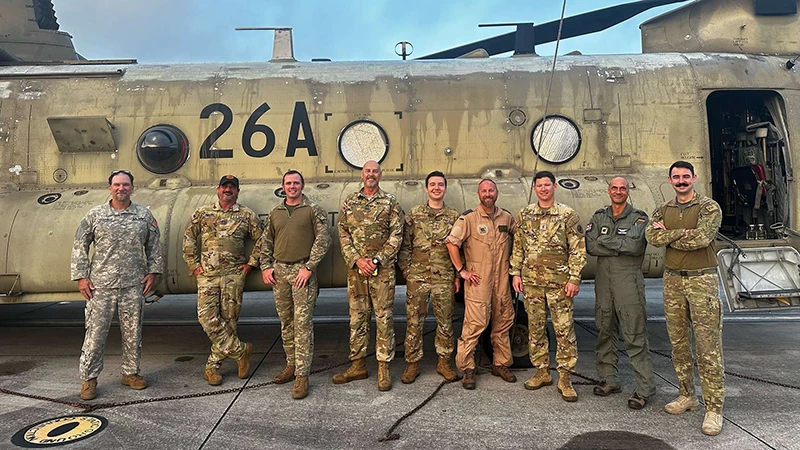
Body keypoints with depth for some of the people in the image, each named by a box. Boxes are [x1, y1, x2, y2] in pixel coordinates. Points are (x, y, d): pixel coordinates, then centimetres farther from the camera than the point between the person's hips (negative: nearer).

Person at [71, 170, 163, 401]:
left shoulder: (144, 215, 7)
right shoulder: (95, 214, 3)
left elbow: (154, 246, 12)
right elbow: (80, 246, 6)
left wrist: (153, 272, 5)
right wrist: (81, 276, 0)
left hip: (134, 285, 2)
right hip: (101, 285, -1)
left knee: (133, 332, 9)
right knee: (96, 332, 1)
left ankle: (130, 373, 23)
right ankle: (89, 378, 15)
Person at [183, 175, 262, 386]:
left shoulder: (247, 215, 7)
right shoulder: (202, 213, 10)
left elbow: (261, 240, 10)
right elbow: (188, 238, 13)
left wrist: (251, 263, 5)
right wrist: (194, 265, 6)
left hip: (234, 276, 0)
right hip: (207, 275, 1)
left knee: (228, 320, 1)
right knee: (208, 319, -9)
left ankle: (213, 365, 13)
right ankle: (240, 350, 6)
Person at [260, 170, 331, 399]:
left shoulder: (313, 210, 1)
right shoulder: (275, 213, 16)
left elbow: (323, 240, -6)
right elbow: (266, 242, 21)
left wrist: (308, 267, -12)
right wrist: (265, 267, 8)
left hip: (302, 271, -5)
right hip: (279, 271, 5)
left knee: (302, 323, -8)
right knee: (286, 322, 11)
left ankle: (302, 375, -4)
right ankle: (292, 365, 24)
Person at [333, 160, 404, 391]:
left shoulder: (390, 202, 4)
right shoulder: (349, 203, 11)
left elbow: (396, 236, -3)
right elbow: (343, 235, 6)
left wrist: (376, 261, -11)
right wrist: (358, 260, -8)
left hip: (382, 270, -2)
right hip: (355, 268, 3)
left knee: (383, 318, 1)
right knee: (357, 317, 9)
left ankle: (384, 367, 10)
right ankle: (358, 365, 20)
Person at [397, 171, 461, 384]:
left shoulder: (454, 216, 7)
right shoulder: (414, 214, 5)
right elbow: (405, 245, 6)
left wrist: (458, 276, 4)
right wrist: (406, 271, 0)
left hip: (444, 277, 1)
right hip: (417, 276, -1)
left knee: (445, 321, 8)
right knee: (414, 320, 3)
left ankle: (444, 362, 22)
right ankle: (412, 364, 15)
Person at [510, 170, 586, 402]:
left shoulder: (568, 215, -2)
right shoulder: (524, 215, 8)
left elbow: (578, 250, -3)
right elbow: (518, 247, 12)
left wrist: (574, 279, -10)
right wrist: (516, 273, 6)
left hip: (559, 281, -3)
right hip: (531, 280, 3)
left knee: (564, 329, -1)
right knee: (535, 328, 10)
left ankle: (564, 378, 9)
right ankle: (542, 372, 24)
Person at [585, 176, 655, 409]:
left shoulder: (638, 217, 0)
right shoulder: (599, 216, 11)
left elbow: (635, 245, -18)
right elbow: (590, 246, -2)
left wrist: (604, 240, -9)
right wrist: (621, 247, -10)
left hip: (628, 279, -4)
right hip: (603, 278, 5)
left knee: (634, 335, -5)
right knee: (605, 330, 10)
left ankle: (645, 387, 3)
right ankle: (609, 379, 22)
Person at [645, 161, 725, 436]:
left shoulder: (709, 207, -4)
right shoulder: (663, 210, 10)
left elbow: (701, 239, -21)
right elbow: (652, 237, -8)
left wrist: (668, 235, -9)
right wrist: (684, 232, -16)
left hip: (701, 280, -5)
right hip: (672, 279, 5)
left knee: (708, 347, -4)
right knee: (678, 343, 11)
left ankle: (714, 408, 4)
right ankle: (687, 396, 25)